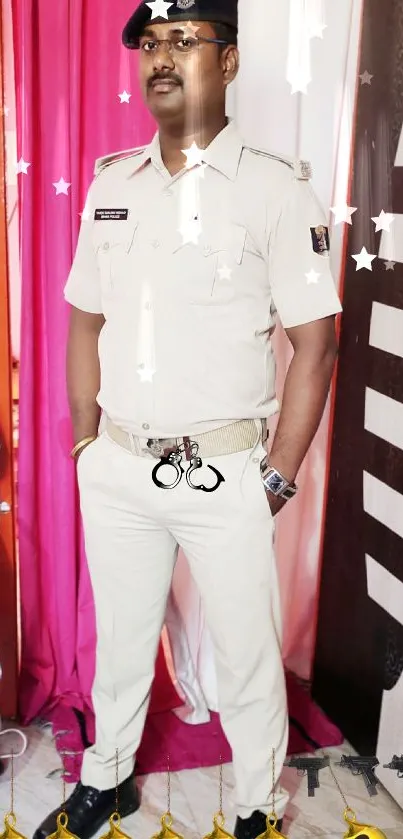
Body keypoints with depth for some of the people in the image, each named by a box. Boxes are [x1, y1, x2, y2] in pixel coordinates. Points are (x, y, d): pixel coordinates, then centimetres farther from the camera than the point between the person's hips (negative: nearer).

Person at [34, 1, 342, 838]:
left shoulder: (276, 187, -8)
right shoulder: (111, 184, 7)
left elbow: (316, 342, -8)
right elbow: (85, 320, 11)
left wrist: (279, 479, -9)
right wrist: (87, 445, 8)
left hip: (223, 476, -4)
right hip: (117, 469, 4)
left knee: (248, 653, 12)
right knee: (120, 639, 21)